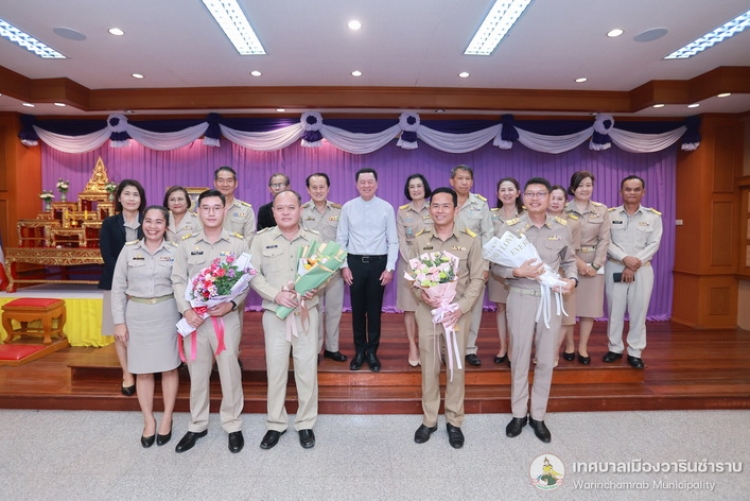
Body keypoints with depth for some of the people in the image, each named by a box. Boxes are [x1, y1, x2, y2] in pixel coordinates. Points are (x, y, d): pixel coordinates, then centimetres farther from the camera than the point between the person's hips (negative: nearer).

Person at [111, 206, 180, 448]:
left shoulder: (175, 251, -3)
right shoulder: (129, 250, -1)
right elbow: (118, 288, 2)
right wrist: (119, 321, -1)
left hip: (166, 313, -1)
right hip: (137, 314, 1)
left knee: (169, 367, 8)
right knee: (142, 370, 10)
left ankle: (167, 418, 25)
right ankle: (148, 421, 27)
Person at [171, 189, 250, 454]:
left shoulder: (238, 243, 1)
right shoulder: (187, 244, 7)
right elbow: (178, 280, 4)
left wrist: (232, 304, -17)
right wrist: (186, 310, -9)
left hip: (226, 317, -2)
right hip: (194, 318, 2)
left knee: (229, 372, 4)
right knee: (197, 374, 13)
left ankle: (233, 425, 22)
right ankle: (197, 425, 31)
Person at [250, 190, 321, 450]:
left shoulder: (314, 238, 3)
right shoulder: (262, 238, 1)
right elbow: (253, 274, -3)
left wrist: (315, 289, -14)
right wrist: (275, 294, -16)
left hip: (307, 313, 1)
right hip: (274, 313, 0)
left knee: (307, 369, 7)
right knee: (275, 369, 9)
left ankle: (306, 424, 26)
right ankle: (275, 423, 28)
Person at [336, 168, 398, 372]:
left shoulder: (386, 208, -1)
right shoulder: (348, 207, 2)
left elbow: (393, 241, -1)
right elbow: (341, 239, 4)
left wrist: (390, 268, -7)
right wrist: (344, 266, -2)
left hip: (378, 263, -1)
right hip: (355, 263, 1)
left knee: (374, 309, 9)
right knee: (358, 309, 10)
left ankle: (372, 351, 24)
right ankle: (359, 350, 25)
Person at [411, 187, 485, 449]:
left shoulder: (470, 240, -6)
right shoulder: (420, 239, -1)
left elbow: (477, 278, -3)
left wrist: (461, 307, -13)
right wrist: (421, 294, -15)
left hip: (458, 311, -1)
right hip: (427, 310, 1)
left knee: (456, 365, 9)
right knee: (429, 365, 10)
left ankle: (454, 421, 28)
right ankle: (429, 419, 28)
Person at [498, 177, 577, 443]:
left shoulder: (562, 228, 1)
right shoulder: (510, 227, -6)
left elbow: (569, 261, 12)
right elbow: (498, 265, -4)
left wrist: (572, 279, -8)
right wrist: (518, 272, -23)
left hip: (552, 299, 2)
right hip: (520, 298, -2)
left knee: (546, 360, 11)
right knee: (520, 357, 9)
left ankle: (538, 416, 28)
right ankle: (518, 414, 28)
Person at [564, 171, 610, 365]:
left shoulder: (602, 210, 6)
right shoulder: (563, 210, -2)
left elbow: (604, 240, 2)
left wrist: (595, 265, -8)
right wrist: (578, 262, -13)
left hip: (594, 265, 2)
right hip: (568, 264, -2)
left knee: (590, 307, 5)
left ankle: (583, 347, 16)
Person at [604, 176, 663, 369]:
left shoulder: (653, 216, 4)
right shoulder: (610, 214, 2)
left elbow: (653, 245, -3)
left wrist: (634, 265, -12)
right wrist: (625, 258, -19)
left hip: (642, 269, 0)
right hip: (615, 268, 0)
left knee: (638, 310, 3)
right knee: (615, 309, 4)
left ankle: (635, 352, 14)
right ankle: (615, 348, 18)